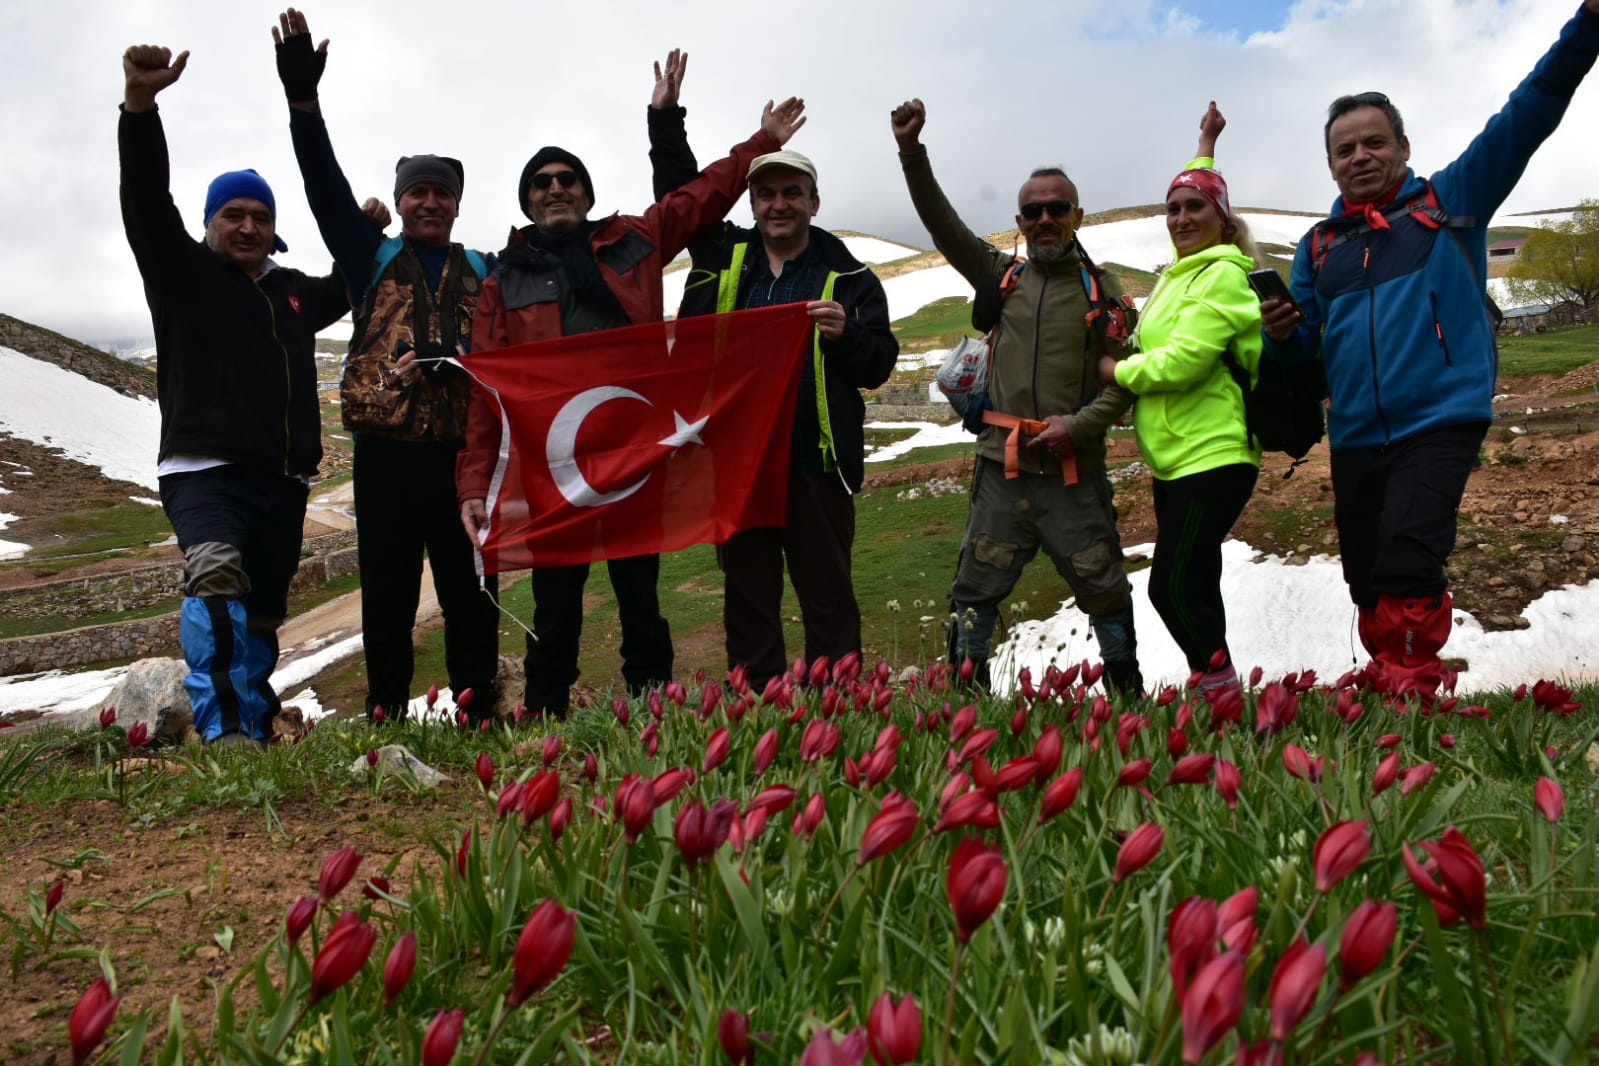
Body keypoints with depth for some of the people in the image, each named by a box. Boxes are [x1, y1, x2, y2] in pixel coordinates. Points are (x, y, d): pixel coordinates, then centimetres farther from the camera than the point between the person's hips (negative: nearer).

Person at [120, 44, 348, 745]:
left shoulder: (293, 292, 19)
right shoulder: (183, 274, 5)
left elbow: (347, 290, 38)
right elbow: (148, 201, -10)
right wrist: (140, 103, -24)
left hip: (283, 480, 6)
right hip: (204, 470, -6)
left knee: (262, 617, 9)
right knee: (216, 579, -30)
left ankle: (256, 734, 18)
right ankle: (225, 732, -37)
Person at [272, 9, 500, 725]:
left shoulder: (484, 275, 14)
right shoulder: (372, 260, 12)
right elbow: (326, 187, 1)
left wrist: (452, 357, -12)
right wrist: (302, 98, -9)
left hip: (463, 453, 1)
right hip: (387, 453, 0)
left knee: (472, 598, 3)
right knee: (387, 602, 4)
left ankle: (479, 720, 11)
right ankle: (384, 721, 13)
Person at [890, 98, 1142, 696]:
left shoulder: (1102, 290, 4)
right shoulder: (1001, 277, 9)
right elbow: (943, 224, 1)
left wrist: (1080, 424, -14)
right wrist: (911, 153, -9)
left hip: (1075, 475, -1)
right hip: (1002, 471, 2)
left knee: (1106, 596, 7)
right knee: (973, 596, 3)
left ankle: (1129, 701, 21)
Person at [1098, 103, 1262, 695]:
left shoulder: (1222, 274, -11)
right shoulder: (1183, 268, 14)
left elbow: (1183, 360, -22)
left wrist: (1117, 371, -6)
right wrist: (1205, 146, 48)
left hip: (1213, 457, -9)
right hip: (1175, 460, 9)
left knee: (1173, 584, -13)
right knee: (1192, 584, 10)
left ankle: (1219, 683, -4)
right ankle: (1214, 687, 17)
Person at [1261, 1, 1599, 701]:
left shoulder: (1451, 201, 8)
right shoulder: (1320, 246, 15)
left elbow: (1526, 116, 0)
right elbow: (1303, 344, 14)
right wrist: (1281, 332, -9)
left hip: (1440, 420, -4)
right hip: (1354, 437, 4)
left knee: (1407, 553, -20)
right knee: (1367, 580, 8)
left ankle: (1409, 689, -11)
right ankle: (1391, 684, 23)